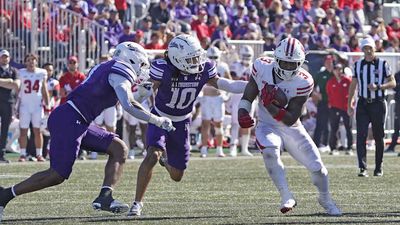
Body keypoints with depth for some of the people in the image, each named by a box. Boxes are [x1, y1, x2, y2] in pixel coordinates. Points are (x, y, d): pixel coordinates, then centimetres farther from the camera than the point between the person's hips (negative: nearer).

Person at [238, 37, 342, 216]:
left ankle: (325, 200, 30)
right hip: (267, 126, 0)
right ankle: (286, 197, -21)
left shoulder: (303, 82, -20)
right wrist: (242, 113, -23)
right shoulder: (262, 67, -13)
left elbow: (291, 119, -22)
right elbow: (247, 97, -3)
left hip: (291, 129, 0)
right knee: (269, 151, -33)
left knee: (317, 167, -1)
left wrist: (270, 107, -36)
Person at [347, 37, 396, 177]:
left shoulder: (382, 64, -2)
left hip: (378, 104, -2)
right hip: (362, 104, 2)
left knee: (378, 137, 5)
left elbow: (393, 83, -2)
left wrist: (378, 87, -18)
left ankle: (378, 167, 18)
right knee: (361, 135, -11)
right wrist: (349, 104, 11)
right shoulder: (358, 65, 8)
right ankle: (363, 168, -16)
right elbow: (353, 85, 15)